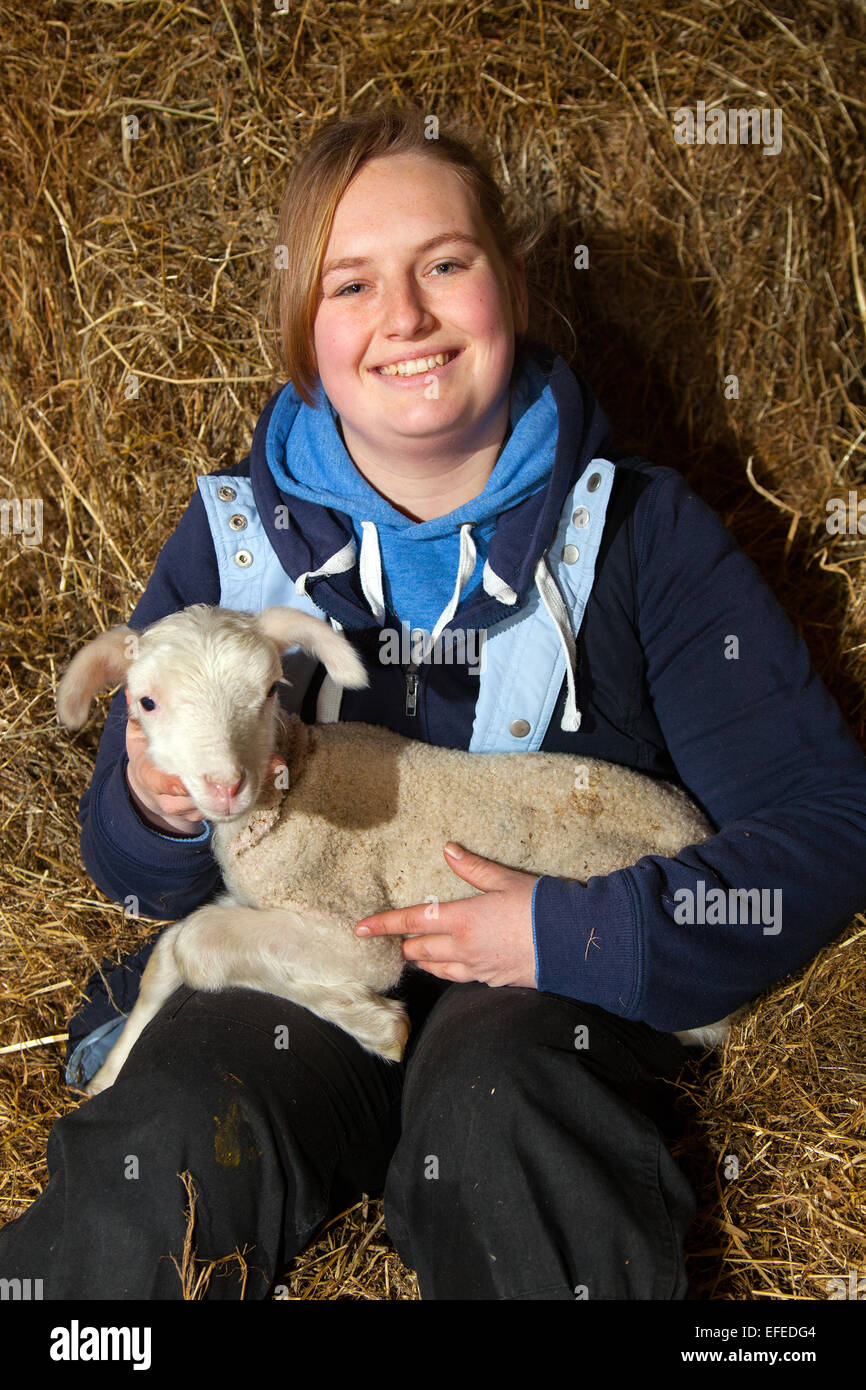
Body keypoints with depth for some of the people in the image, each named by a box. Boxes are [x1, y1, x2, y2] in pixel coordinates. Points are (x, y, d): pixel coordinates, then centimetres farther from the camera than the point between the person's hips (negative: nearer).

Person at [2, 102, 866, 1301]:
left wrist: (580, 933, -17)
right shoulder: (234, 535, 7)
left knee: (497, 1108, -35)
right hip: (290, 977, 2)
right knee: (163, 1148, -30)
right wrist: (157, 811, -12)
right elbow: (127, 863, 14)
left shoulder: (638, 528, 1)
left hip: (549, 1002, -1)